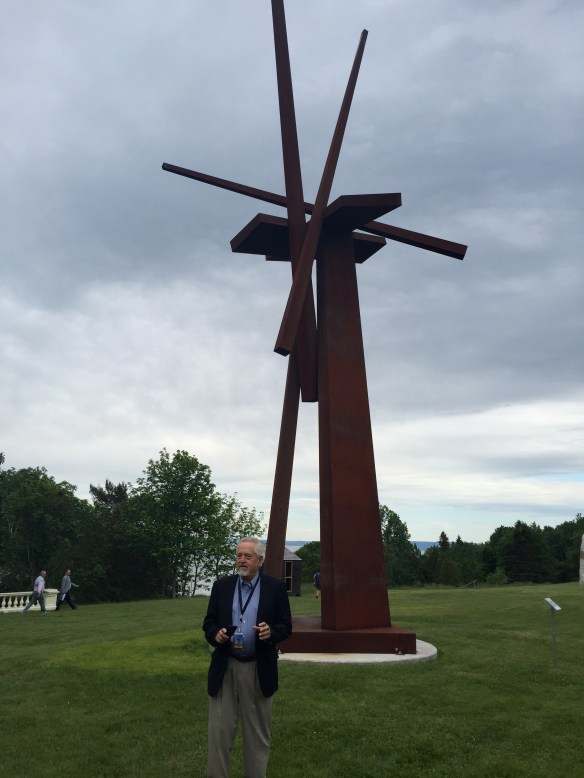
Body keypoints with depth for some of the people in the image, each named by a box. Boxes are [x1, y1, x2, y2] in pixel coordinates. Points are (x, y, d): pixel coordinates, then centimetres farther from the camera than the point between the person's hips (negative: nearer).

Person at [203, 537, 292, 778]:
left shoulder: (276, 587, -2)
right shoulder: (221, 586, 4)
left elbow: (286, 626, -1)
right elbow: (209, 623, 6)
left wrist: (271, 632, -22)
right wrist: (215, 634, -16)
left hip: (259, 669, -1)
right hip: (225, 668, 1)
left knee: (257, 731, 12)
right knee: (219, 731, 4)